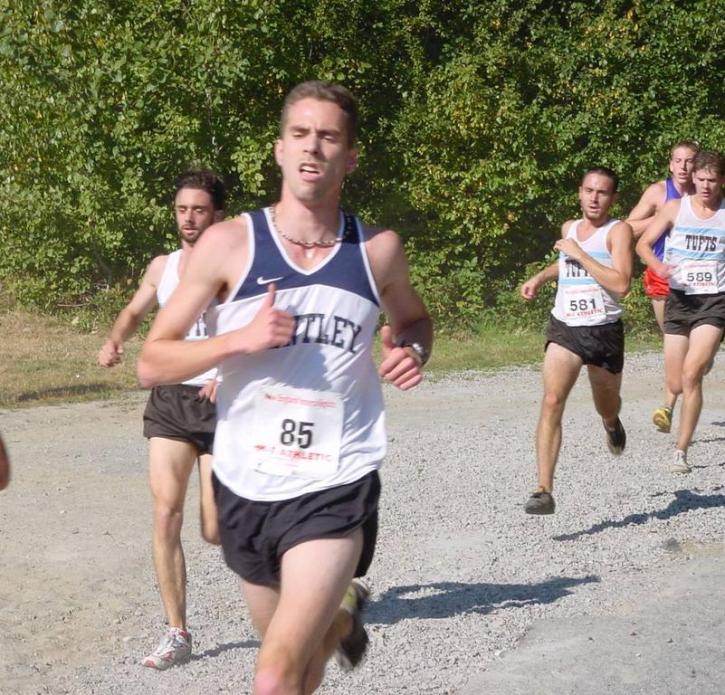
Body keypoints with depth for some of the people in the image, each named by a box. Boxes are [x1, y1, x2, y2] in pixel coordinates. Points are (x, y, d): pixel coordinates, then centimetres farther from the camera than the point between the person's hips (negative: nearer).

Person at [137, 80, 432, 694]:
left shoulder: (378, 250, -2)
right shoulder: (230, 244, -7)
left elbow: (414, 318, 20)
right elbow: (152, 362, -5)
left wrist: (412, 351, -3)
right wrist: (239, 339, -21)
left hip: (336, 488, -2)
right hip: (246, 485, 2)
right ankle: (343, 612, 57)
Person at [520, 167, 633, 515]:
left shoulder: (618, 231, -7)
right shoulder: (569, 228, 10)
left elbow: (621, 284, -22)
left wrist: (579, 254, -19)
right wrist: (541, 277, 18)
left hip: (604, 330, -2)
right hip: (564, 328, 2)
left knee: (607, 408, 19)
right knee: (552, 402, -17)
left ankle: (612, 425, 60)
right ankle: (544, 491, -22)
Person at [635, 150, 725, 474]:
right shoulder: (675, 209, 3)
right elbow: (643, 243, 3)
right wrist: (656, 265, -18)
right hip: (679, 300, 2)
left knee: (691, 373, -21)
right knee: (676, 385, 7)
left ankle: (681, 451, -13)